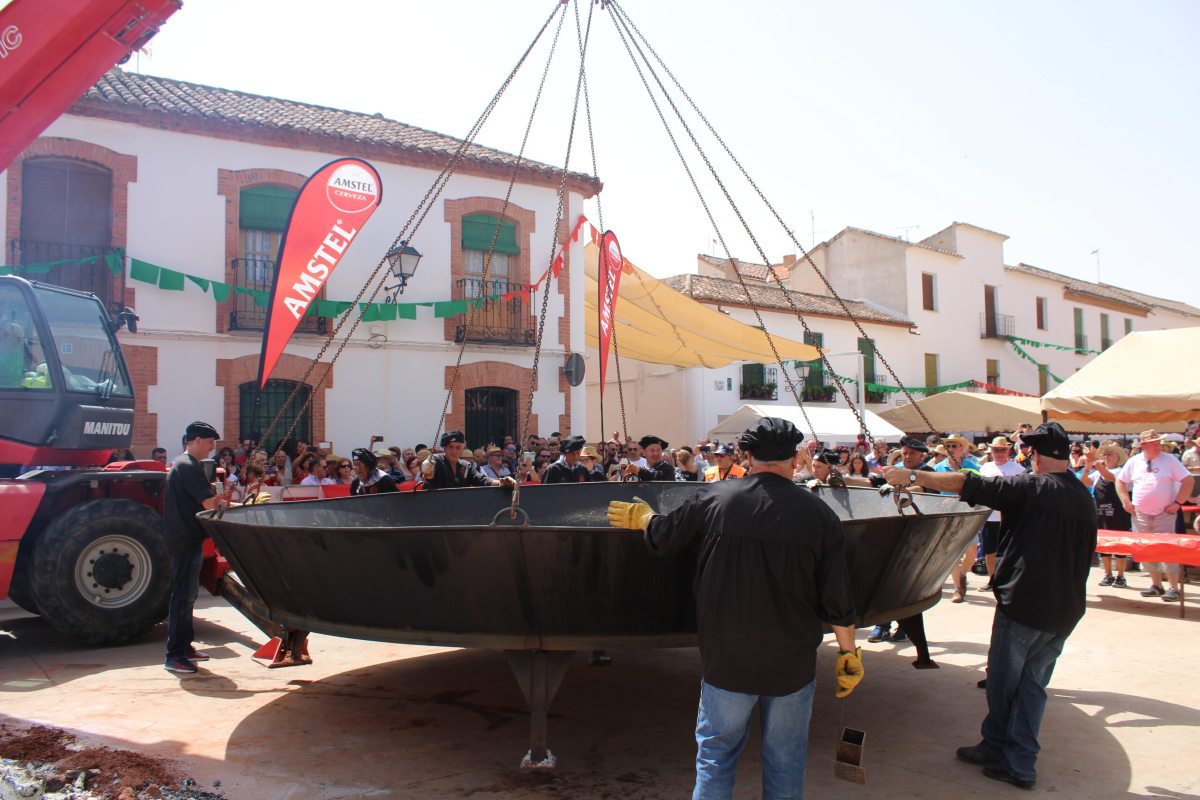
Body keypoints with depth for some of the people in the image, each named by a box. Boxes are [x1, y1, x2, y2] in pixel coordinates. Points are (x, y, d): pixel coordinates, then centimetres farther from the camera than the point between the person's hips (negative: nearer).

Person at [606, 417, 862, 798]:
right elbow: (838, 601, -4)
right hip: (792, 662, 1)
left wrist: (642, 516, 26)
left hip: (726, 657, 0)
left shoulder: (714, 497, -9)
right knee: (785, 761, 16)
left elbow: (662, 538, 5)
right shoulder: (819, 514, -8)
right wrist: (848, 652, 10)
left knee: (716, 753, 14)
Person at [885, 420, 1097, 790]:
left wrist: (913, 477, -12)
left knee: (1002, 680, 10)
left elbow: (965, 484, -19)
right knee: (1033, 684, 13)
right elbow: (1085, 554, 15)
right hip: (1066, 608, 7)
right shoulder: (1085, 498, 7)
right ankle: (1021, 762, 17)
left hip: (1024, 604, -7)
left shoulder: (1032, 487, -14)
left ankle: (997, 747, 24)